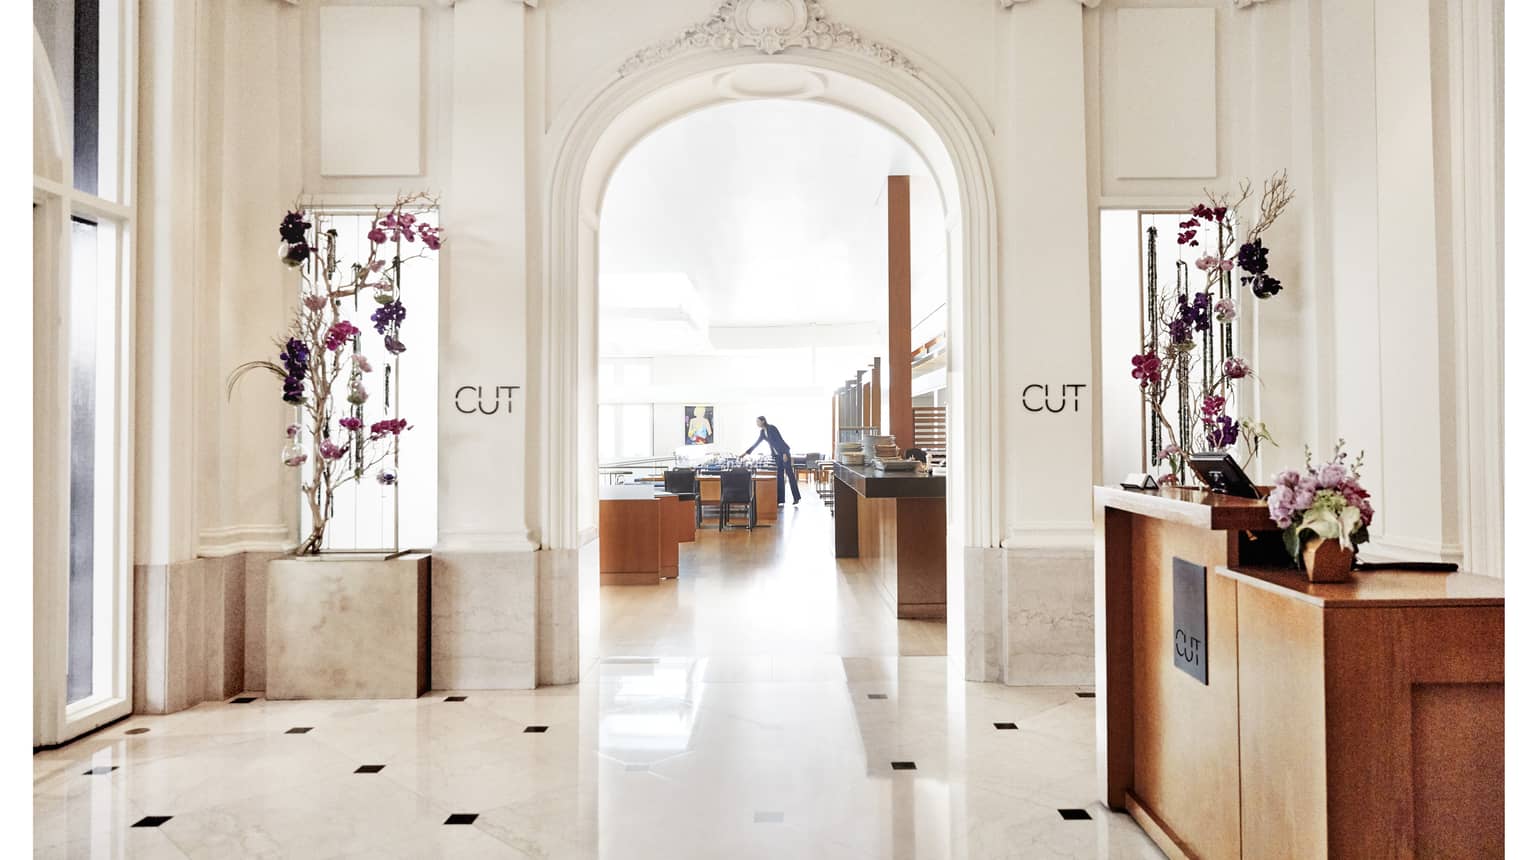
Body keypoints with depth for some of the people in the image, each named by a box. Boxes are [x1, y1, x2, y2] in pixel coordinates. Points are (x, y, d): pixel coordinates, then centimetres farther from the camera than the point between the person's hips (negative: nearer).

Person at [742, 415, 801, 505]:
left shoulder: (772, 428, -14)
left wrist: (784, 453, -22)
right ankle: (781, 499, 3)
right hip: (777, 455, 8)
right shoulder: (762, 432, 10)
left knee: (789, 473, -6)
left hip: (784, 452, -8)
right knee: (779, 476, 4)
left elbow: (780, 440, -18)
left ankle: (796, 497, -1)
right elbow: (756, 443, 18)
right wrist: (747, 452, 17)